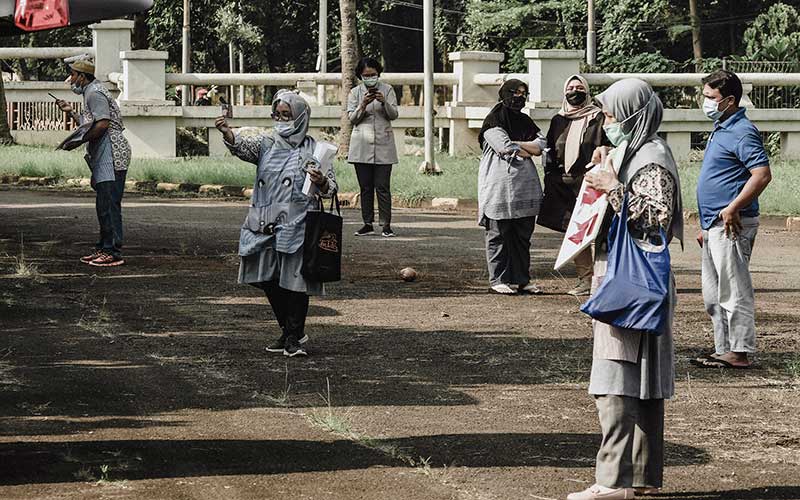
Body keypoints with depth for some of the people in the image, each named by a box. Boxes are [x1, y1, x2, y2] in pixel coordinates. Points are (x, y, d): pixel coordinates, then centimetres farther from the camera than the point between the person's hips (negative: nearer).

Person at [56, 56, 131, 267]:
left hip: (111, 155, -11)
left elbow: (102, 123, -21)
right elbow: (90, 125, 25)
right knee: (103, 205, 14)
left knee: (109, 204, -12)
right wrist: (71, 111, 25)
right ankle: (104, 248, 20)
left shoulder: (94, 93, -10)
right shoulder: (91, 92, 23)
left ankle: (114, 252, -13)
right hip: (104, 157, 11)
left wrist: (80, 139, -16)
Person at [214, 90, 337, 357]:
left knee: (293, 280, -3)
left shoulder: (312, 149, 1)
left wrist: (321, 182, -23)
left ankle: (295, 336, 8)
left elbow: (331, 186, 0)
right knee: (270, 281, 9)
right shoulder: (267, 143, 10)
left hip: (297, 226, -4)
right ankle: (288, 331, 24)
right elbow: (243, 146, -9)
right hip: (265, 225, 4)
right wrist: (227, 132, -28)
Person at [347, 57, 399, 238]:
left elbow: (394, 115, 0)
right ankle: (368, 223, 10)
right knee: (365, 187, 4)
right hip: (362, 146, 2)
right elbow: (352, 118, 1)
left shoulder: (387, 90, 7)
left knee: (382, 187, -7)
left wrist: (384, 102, -18)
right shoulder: (355, 92, 8)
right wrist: (363, 105, -16)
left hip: (383, 146, -1)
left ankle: (386, 224, -6)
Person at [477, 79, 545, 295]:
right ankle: (498, 279, 2)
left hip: (525, 185, 6)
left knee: (523, 235, 7)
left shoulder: (525, 121, 18)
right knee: (499, 235, -2)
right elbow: (505, 147, -15)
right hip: (499, 185, -6)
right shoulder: (494, 120, -3)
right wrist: (528, 150, -1)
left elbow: (541, 145, 6)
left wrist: (517, 144, -8)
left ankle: (522, 279, 12)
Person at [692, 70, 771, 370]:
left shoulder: (742, 132, -14)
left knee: (734, 292, -6)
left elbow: (762, 174, -24)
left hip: (731, 226, -11)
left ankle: (739, 353, -2)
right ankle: (723, 351, 19)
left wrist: (732, 209, -24)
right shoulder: (720, 130, 18)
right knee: (713, 296, 13)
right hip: (715, 226, 11)